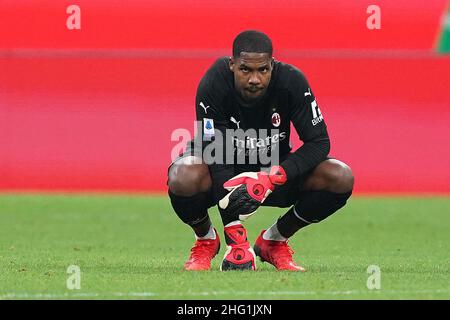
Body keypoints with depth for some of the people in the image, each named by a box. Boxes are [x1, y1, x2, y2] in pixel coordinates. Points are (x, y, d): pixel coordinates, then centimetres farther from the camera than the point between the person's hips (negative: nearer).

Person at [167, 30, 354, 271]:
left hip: (275, 168, 2)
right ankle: (206, 239, -1)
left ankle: (274, 240, 2)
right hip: (225, 171, -2)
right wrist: (235, 236, -34)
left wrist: (271, 179, -35)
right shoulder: (214, 84, -27)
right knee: (183, 178, -36)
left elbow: (318, 142, -18)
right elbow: (216, 153, -29)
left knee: (341, 178, -22)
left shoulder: (292, 82, -22)